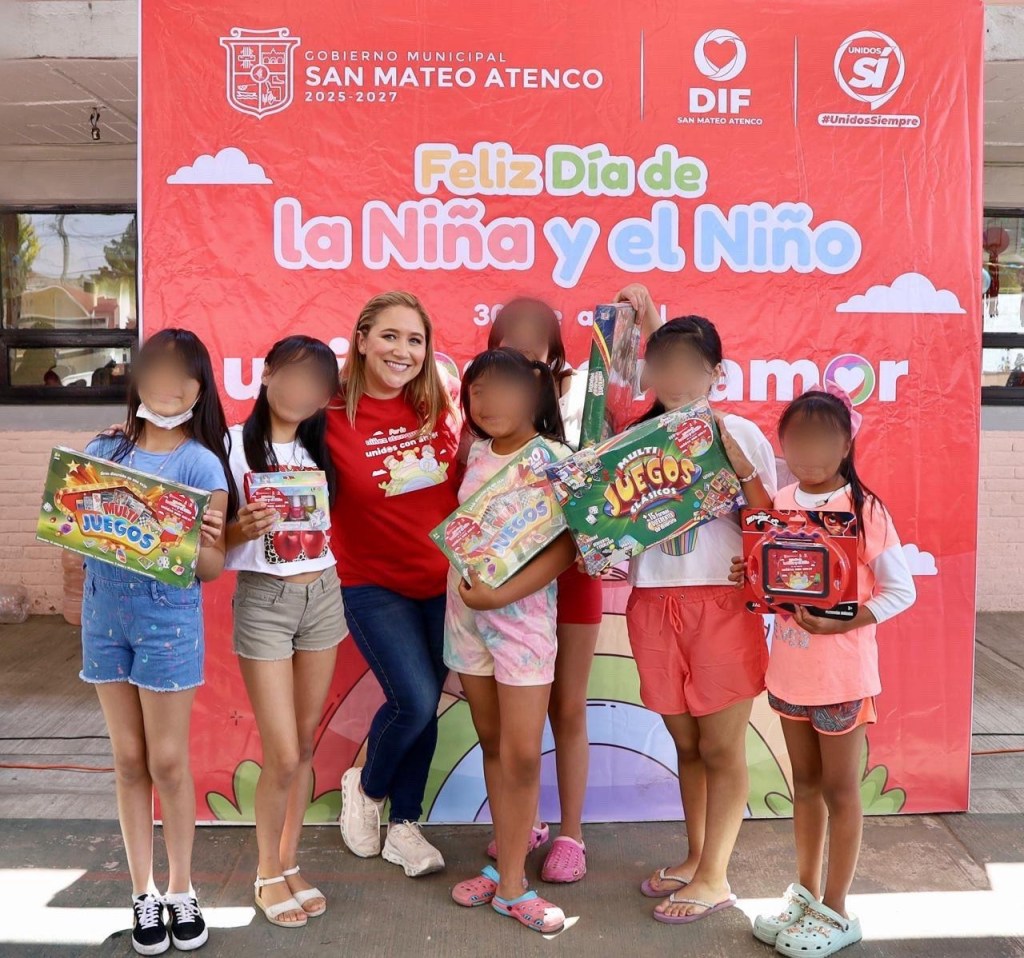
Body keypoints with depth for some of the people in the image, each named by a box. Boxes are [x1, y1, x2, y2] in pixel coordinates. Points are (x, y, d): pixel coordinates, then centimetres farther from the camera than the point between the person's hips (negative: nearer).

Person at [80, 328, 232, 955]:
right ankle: (144, 894, 25)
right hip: (104, 612, 4)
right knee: (130, 761, 11)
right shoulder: (104, 450, 3)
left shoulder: (201, 463, -8)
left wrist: (204, 541, -31)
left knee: (168, 761, 4)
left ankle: (181, 891, 23)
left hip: (169, 617, -3)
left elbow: (213, 568, -12)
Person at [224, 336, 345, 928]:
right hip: (264, 599, -4)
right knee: (283, 754, -2)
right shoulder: (235, 444, -7)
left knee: (306, 745, 11)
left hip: (323, 594, 5)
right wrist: (242, 529, -27)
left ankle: (291, 863, 27)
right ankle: (268, 872, 20)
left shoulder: (319, 448, 8)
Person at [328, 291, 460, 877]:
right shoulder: (332, 416, -14)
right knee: (415, 700, -11)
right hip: (373, 585, -4)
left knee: (425, 705, 11)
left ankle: (404, 824, 31)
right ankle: (366, 787, 22)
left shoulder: (439, 405, -4)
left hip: (442, 579, 4)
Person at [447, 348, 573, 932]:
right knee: (492, 744, 14)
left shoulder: (554, 458, -9)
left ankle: (511, 883, 12)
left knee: (522, 754, -1)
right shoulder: (476, 452, 6)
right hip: (464, 610, 5)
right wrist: (468, 576, 3)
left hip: (523, 615, -5)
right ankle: (509, 853, 28)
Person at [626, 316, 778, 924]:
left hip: (723, 604, -3)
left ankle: (715, 879, 18)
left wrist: (736, 460, -15)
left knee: (721, 746, 5)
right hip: (655, 605, 3)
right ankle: (697, 858, 32)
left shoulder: (740, 434, -1)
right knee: (686, 743, 15)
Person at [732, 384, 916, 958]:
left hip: (843, 674, -5)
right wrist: (752, 579, -10)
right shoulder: (779, 505, 1)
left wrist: (842, 623, -25)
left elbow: (902, 591, -14)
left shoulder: (865, 510, -14)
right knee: (806, 783, 18)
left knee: (840, 789, 8)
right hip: (790, 670, 5)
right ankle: (806, 893, 34)